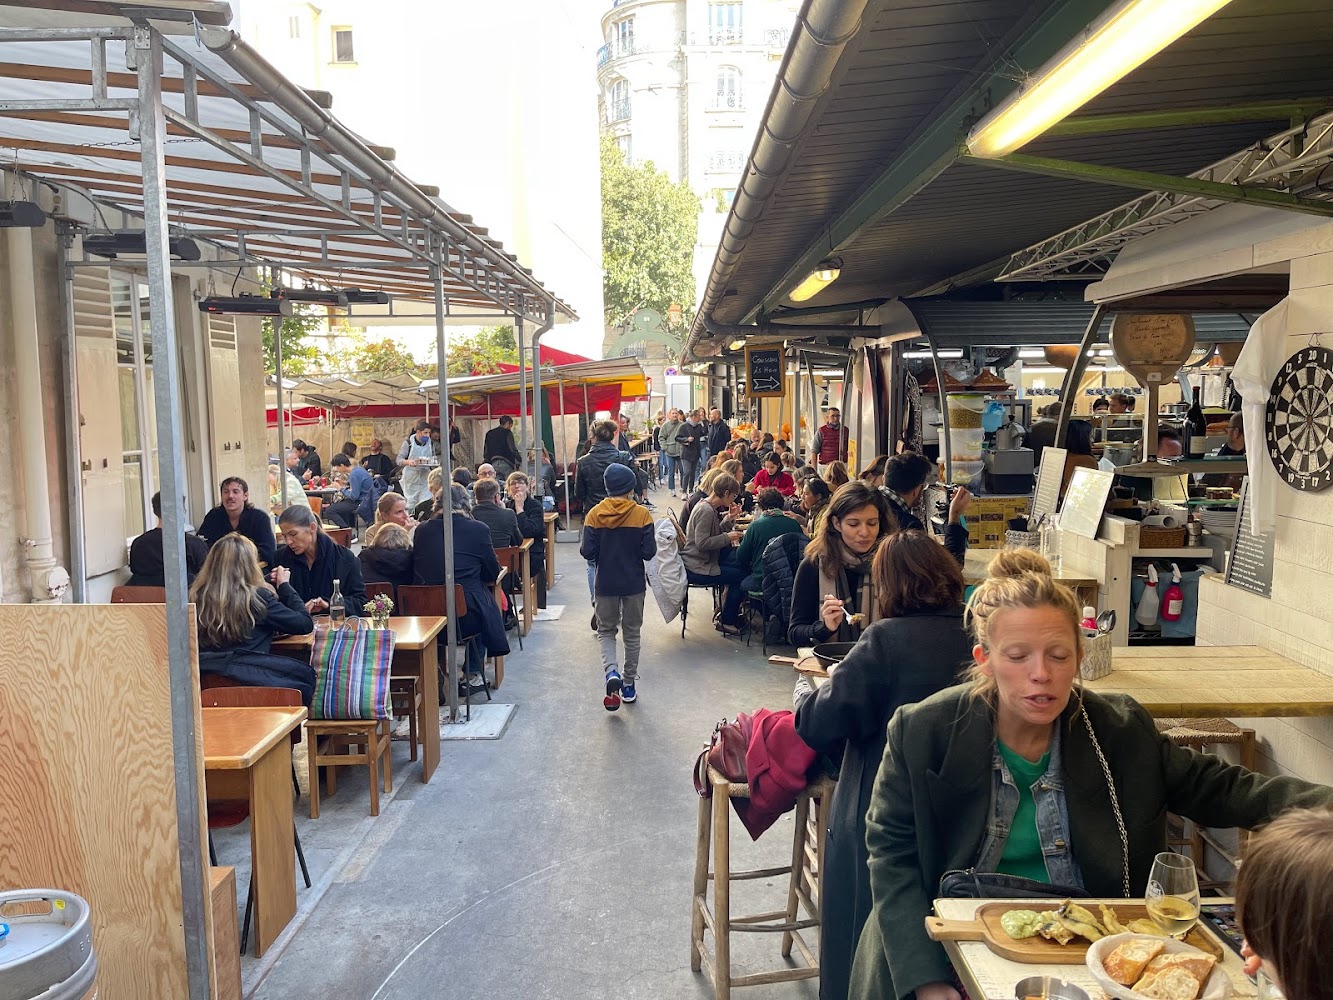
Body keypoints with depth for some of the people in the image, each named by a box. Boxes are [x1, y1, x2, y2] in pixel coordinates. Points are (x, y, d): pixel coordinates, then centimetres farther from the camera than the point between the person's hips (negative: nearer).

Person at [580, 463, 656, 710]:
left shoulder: (594, 514, -9)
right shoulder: (641, 514, -11)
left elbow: (587, 552, -10)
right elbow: (649, 551, -12)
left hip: (605, 584, 0)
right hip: (634, 583, 0)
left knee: (606, 631, 16)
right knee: (632, 633, 16)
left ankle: (611, 672, -9)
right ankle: (629, 685, 22)